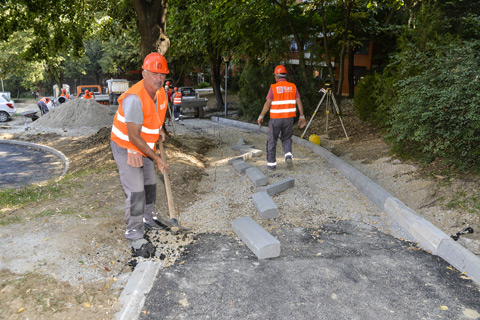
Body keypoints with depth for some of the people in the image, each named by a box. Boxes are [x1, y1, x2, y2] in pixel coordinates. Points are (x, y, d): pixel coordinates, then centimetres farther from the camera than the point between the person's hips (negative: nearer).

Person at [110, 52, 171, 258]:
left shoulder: (160, 92, -5)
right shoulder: (135, 98, -32)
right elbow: (134, 137, -30)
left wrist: (159, 128, 7)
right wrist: (156, 158, -25)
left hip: (144, 147, 8)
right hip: (125, 148, -8)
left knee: (150, 186, 20)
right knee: (136, 192, -10)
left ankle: (149, 219, 42)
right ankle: (136, 238, 1)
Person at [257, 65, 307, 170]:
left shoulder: (273, 87, -8)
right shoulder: (292, 87, 3)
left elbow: (267, 104, -12)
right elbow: (299, 102, 1)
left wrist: (261, 117, -2)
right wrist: (302, 116, 8)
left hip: (276, 118, -3)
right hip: (289, 118, 3)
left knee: (272, 140, 11)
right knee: (286, 138, 21)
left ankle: (271, 163, 14)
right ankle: (288, 155, -3)